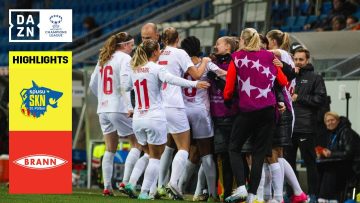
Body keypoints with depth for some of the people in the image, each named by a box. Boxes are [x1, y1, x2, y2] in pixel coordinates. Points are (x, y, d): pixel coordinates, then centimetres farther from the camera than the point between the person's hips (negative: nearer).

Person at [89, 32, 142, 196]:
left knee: (110, 149, 12)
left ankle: (107, 187, 6)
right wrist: (129, 106, -20)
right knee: (136, 144, 4)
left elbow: (93, 84, 17)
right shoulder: (125, 58, -7)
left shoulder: (103, 59, 14)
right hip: (119, 108, -7)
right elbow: (124, 83, -19)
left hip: (103, 109, 7)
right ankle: (125, 182, -7)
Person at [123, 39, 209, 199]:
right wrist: (194, 84, -34)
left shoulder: (134, 70, 9)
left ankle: (131, 183, 7)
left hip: (138, 119, 6)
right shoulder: (156, 68, -8)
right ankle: (144, 191, -1)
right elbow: (170, 79, -26)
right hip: (155, 119, -6)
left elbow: (126, 87, 23)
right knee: (155, 158, 4)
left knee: (148, 154, 21)